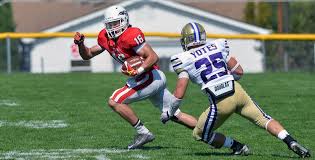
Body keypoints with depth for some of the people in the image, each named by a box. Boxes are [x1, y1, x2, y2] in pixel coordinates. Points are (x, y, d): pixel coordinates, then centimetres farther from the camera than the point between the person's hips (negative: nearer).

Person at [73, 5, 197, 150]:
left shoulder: (131, 35, -17)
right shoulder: (105, 38, 9)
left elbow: (153, 57, -20)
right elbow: (87, 55, 16)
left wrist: (138, 71, -31)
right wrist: (80, 43, -2)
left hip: (150, 77, -9)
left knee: (114, 102, -10)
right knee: (175, 115, 14)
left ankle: (143, 133, -7)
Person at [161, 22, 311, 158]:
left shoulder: (185, 60, 5)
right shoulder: (217, 46, 15)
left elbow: (179, 94, 0)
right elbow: (239, 71, 18)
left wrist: (168, 113, 15)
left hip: (220, 103, -4)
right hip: (237, 91, 4)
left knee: (200, 134, 17)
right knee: (264, 119, 15)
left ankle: (238, 147, 11)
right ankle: (291, 142, -6)